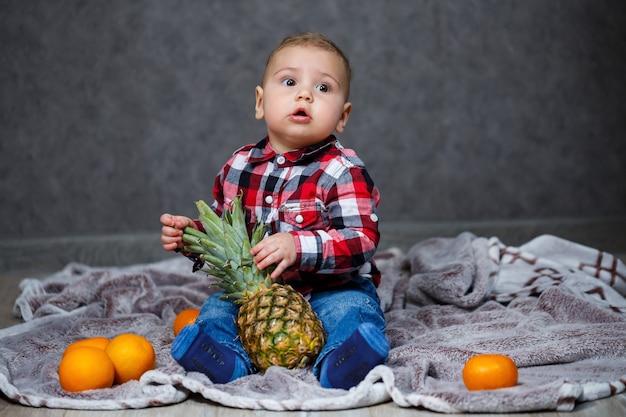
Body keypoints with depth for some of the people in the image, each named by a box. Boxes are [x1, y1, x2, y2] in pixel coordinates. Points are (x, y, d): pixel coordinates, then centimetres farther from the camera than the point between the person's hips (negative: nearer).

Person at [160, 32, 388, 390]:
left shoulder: (342, 171, -11)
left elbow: (363, 242, -22)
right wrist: (192, 234, -1)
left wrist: (299, 246, -35)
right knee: (215, 309, -17)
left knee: (352, 310, -31)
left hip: (332, 290, -4)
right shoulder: (239, 166, 5)